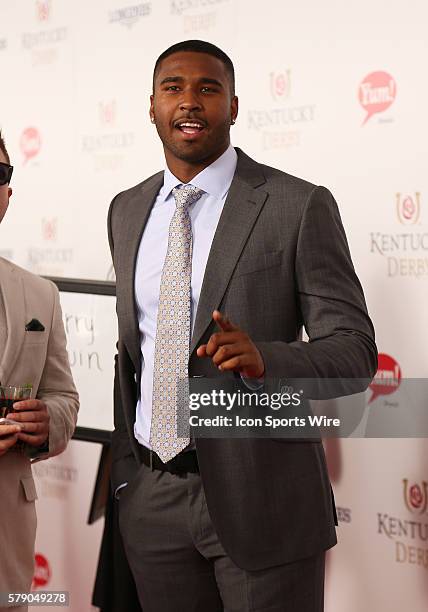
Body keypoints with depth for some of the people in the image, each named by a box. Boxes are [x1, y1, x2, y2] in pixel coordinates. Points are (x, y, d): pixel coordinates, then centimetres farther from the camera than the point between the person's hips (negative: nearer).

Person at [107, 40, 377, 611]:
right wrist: (124, 468, 15)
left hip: (260, 494, -4)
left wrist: (263, 359, -29)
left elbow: (353, 348, -11)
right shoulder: (127, 211, 10)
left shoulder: (299, 206, -8)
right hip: (152, 499, 5)